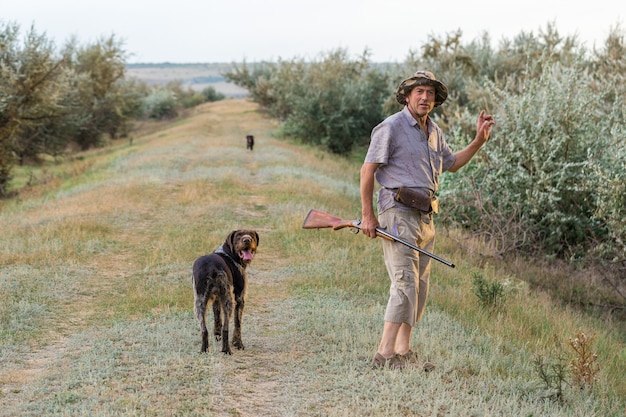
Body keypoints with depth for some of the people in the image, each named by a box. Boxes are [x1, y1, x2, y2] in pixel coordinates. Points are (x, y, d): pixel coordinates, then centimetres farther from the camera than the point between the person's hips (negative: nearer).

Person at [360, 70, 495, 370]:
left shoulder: (434, 132, 16)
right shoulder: (391, 127, -8)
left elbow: (452, 163, 31)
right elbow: (367, 170, -9)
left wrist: (479, 140, 18)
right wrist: (367, 215, -12)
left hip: (425, 217, 9)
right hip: (398, 213, -9)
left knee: (419, 287, 10)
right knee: (405, 284, -16)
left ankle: (404, 352, 16)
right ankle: (384, 355, -15)